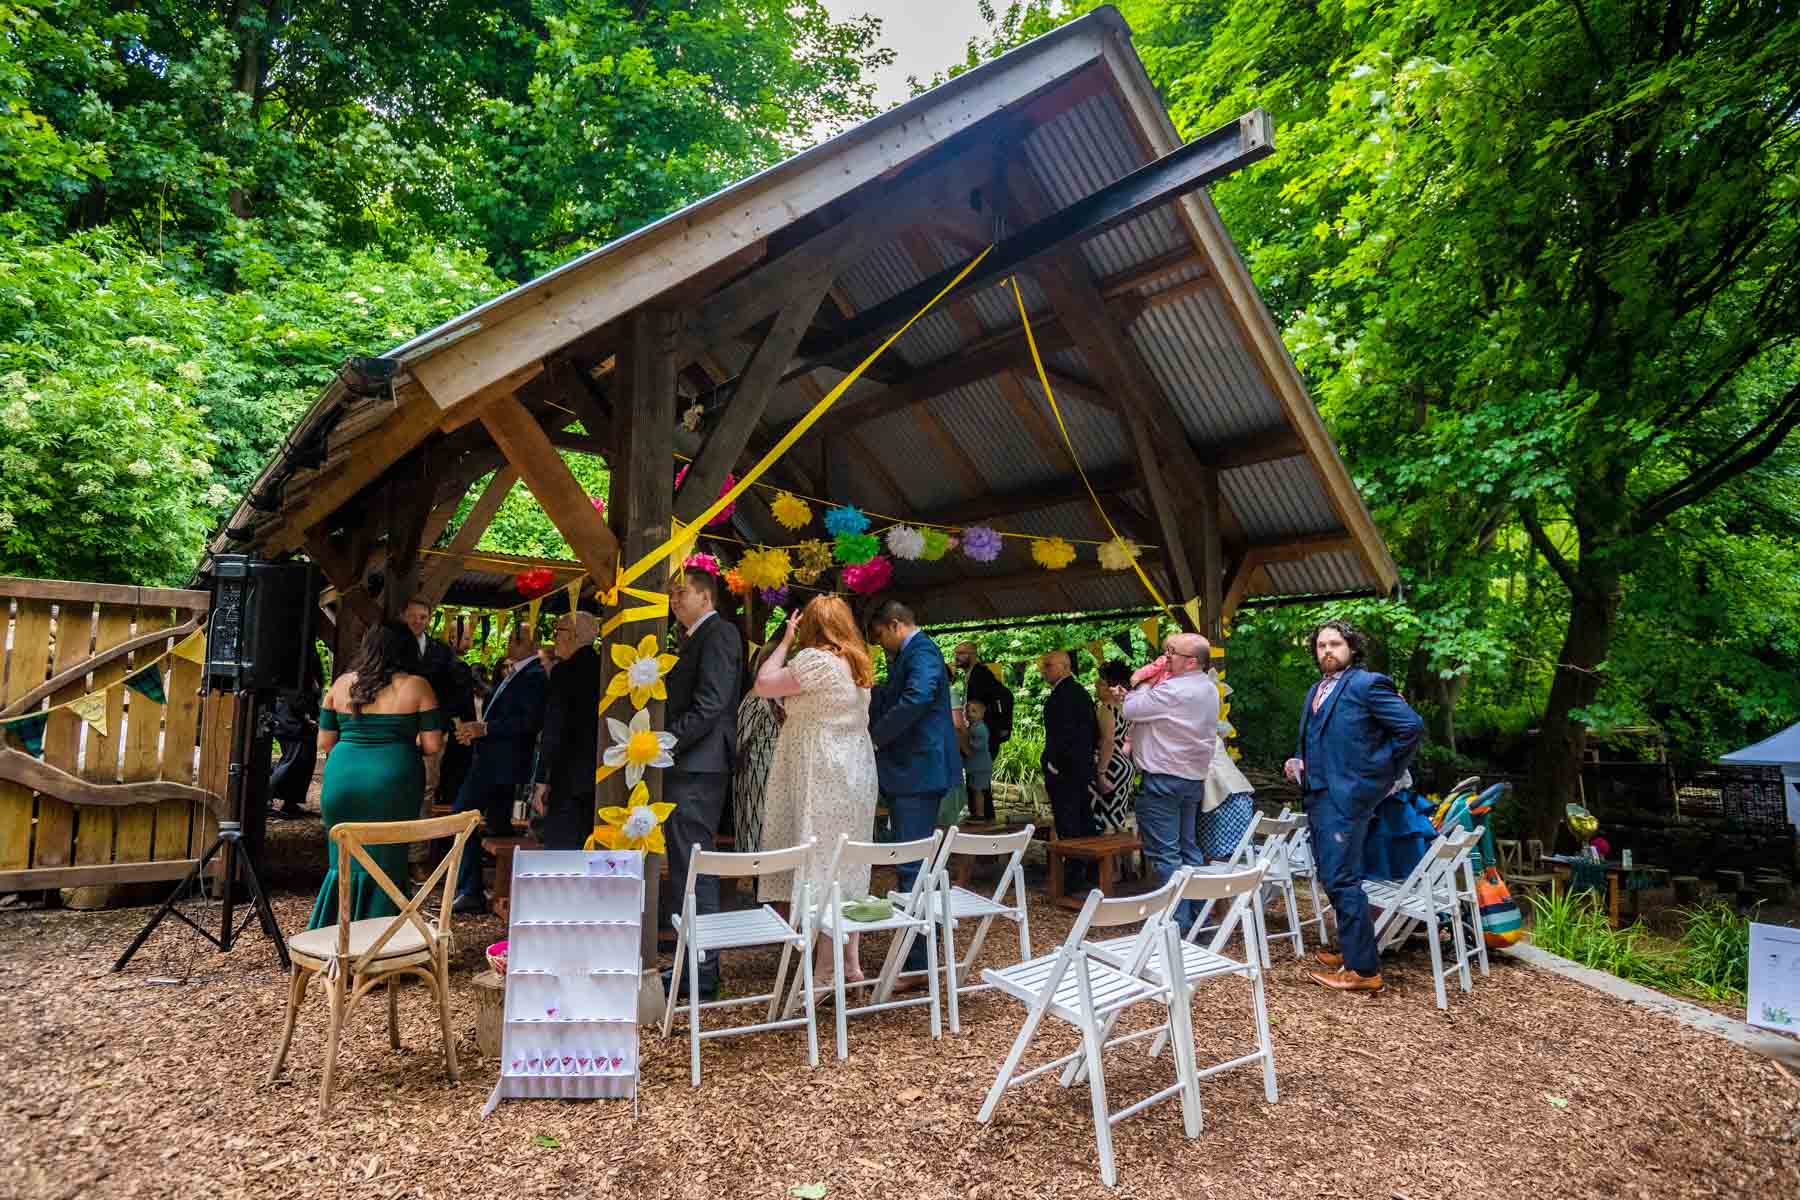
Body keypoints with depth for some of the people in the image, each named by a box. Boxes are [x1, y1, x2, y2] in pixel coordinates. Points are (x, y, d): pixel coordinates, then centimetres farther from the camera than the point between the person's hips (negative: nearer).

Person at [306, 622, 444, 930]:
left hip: (342, 778, 4)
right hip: (392, 780, -3)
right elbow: (432, 744, -4)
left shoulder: (342, 683, 9)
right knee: (385, 866, 9)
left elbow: (324, 743, 13)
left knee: (344, 863, 17)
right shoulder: (416, 686, -2)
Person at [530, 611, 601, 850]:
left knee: (560, 850, -1)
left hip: (570, 777, -6)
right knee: (590, 849, 14)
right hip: (603, 777, 6)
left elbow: (553, 730, -13)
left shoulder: (565, 671, -9)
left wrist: (542, 780, -9)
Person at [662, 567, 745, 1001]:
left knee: (693, 871, -5)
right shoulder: (697, 638, 20)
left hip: (697, 768, -10)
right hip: (686, 766, 10)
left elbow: (709, 706, -20)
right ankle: (697, 962, 22)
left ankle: (702, 973, 3)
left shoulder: (718, 634, -10)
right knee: (688, 868, 14)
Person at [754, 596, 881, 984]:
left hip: (822, 777, -9)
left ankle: (825, 970, 0)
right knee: (849, 868, 13)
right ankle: (851, 962, 20)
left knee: (822, 865, -4)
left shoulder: (815, 659, -14)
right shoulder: (857, 663, 13)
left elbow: (763, 685, -11)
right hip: (855, 774, 9)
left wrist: (786, 640, 0)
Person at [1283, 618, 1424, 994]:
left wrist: (1383, 773, -9)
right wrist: (1300, 764, 10)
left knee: (1341, 879, -8)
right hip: (1320, 795, 9)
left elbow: (1412, 726, -15)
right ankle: (1351, 949, 30)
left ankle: (1363, 968, 1)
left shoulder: (1367, 684, -11)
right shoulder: (1316, 691, 16)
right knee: (1331, 878, 16)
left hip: (1347, 796, -9)